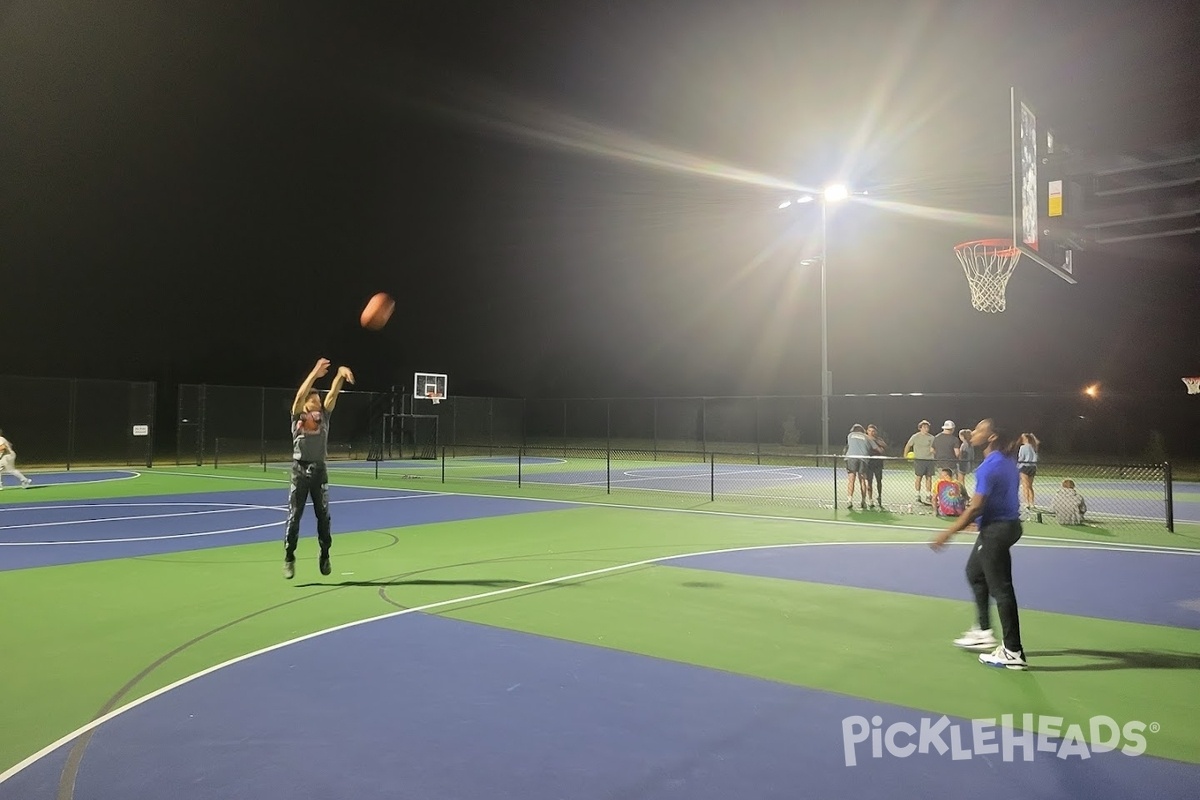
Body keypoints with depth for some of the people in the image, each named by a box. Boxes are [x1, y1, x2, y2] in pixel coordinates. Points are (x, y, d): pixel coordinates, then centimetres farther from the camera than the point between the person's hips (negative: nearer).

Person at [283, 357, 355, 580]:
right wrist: (314, 374, -24)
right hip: (300, 470, -2)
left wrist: (340, 374, -20)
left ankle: (325, 556, 20)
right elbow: (300, 396, -15)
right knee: (294, 516, 0)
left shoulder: (323, 415, 8)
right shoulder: (298, 416, 2)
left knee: (323, 515, 8)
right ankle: (289, 558, 9)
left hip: (319, 470, 3)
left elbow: (333, 394, -4)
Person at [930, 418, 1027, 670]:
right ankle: (983, 632, 32)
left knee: (1001, 589, -3)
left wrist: (948, 533, -17)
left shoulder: (989, 467, -22)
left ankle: (1013, 652, 5)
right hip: (1009, 524, 11)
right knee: (975, 573, 24)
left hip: (995, 531, -11)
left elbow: (975, 508, -23)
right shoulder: (1007, 461, 7)